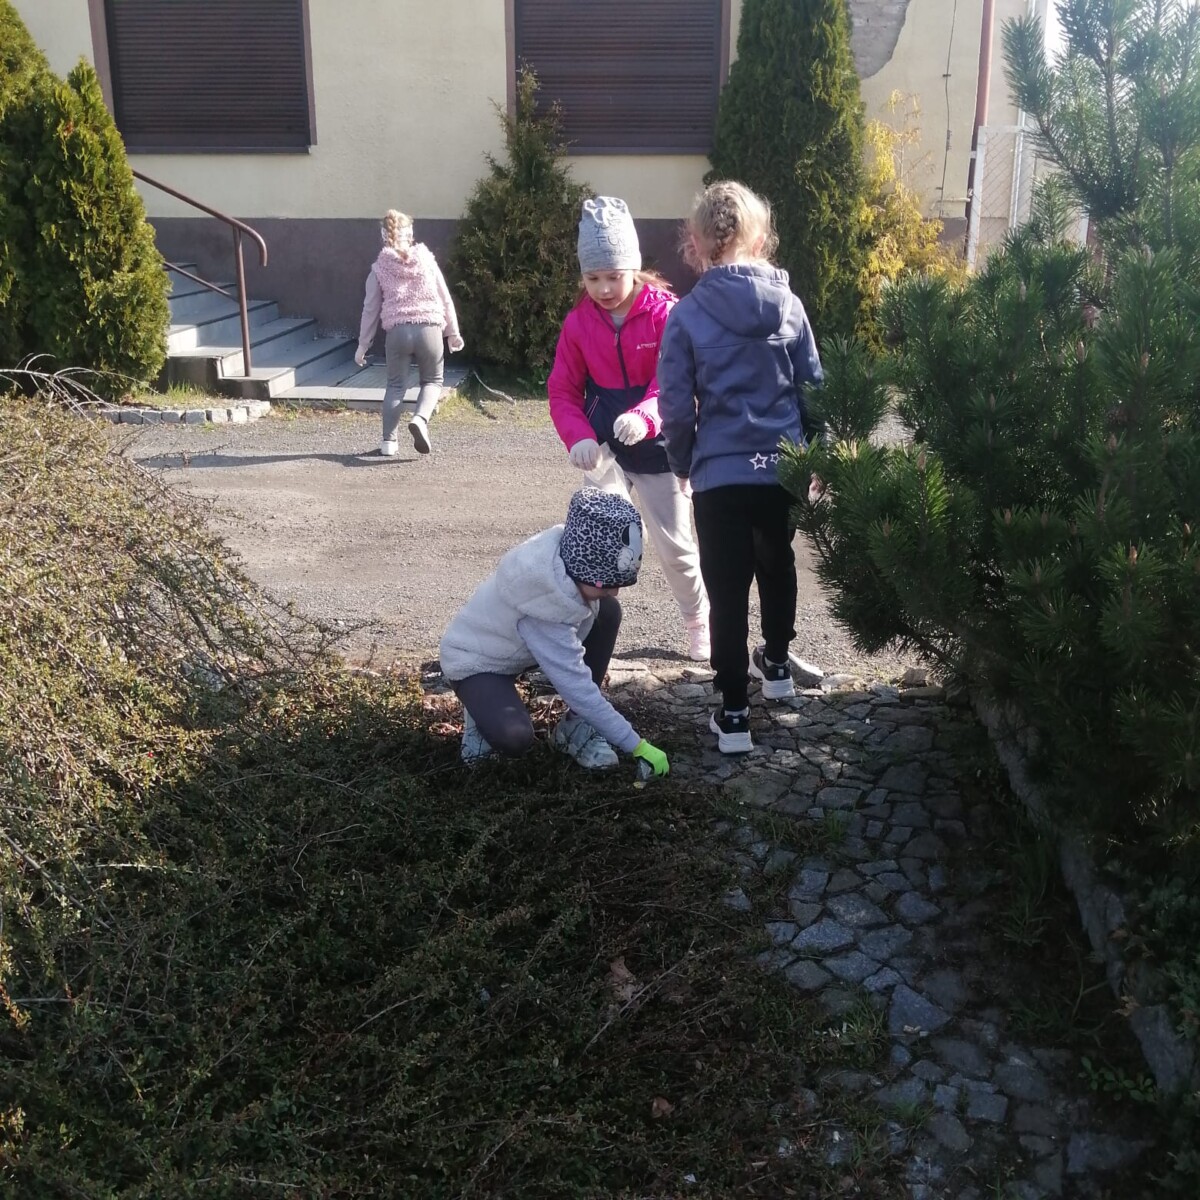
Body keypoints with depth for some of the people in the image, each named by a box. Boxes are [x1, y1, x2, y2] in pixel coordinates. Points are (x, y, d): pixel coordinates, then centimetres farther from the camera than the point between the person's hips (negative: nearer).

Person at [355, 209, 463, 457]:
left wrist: (363, 344, 14)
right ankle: (420, 419, -13)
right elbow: (445, 297, 8)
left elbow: (371, 309, 8)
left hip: (397, 331, 0)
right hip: (429, 329, 0)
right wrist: (452, 332, 15)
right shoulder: (426, 259, 8)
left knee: (396, 385, 13)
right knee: (432, 381, 15)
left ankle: (388, 440, 7)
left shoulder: (379, 268, 7)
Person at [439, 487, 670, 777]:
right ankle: (484, 710, 3)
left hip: (516, 644, 8)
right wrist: (637, 745, -31)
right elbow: (575, 685, -35)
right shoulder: (543, 600, -39)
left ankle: (576, 726, -2)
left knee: (608, 612, -11)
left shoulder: (570, 555, -20)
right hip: (476, 660, -8)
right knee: (514, 739, -35)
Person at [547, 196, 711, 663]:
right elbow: (563, 390, 0)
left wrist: (644, 417, -43)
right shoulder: (578, 321, -3)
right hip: (605, 450, 2)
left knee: (675, 546, 9)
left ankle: (698, 623, 34)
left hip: (657, 447, -2)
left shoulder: (664, 313, -14)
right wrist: (578, 437, -20)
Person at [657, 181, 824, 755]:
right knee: (777, 565, 25)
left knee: (727, 589, 4)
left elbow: (676, 406, -7)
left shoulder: (688, 313, -9)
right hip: (783, 468, 4)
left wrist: (683, 463, 10)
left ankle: (734, 714, 7)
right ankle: (775, 665, 45)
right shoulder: (787, 303, 0)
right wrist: (809, 450, 20)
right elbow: (812, 385, 6)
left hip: (721, 474, -4)